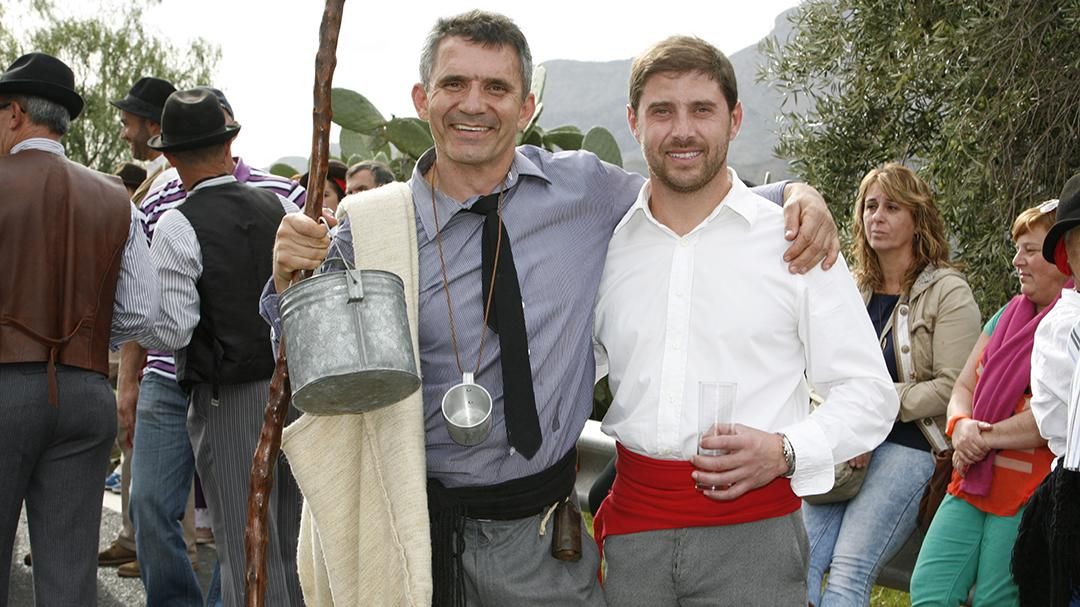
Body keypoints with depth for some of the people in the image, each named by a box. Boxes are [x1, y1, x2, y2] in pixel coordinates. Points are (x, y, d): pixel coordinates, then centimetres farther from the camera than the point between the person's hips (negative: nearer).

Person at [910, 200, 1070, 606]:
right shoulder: (1008, 316, 15)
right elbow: (963, 387, 14)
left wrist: (986, 437, -13)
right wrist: (961, 426, -9)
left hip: (1029, 494, -7)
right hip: (972, 483, 7)